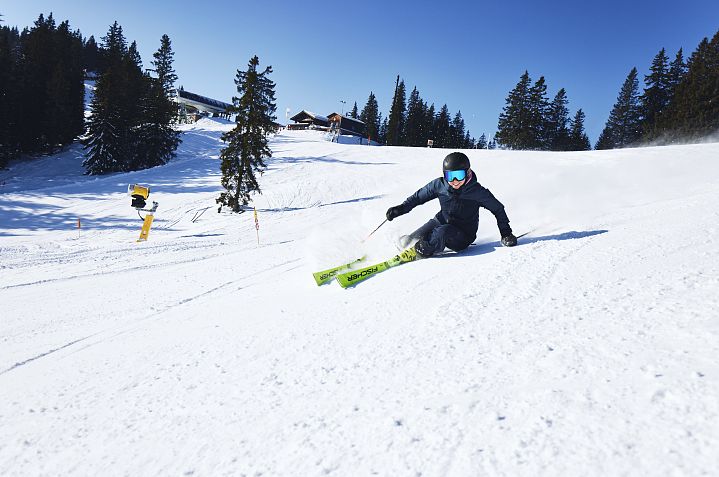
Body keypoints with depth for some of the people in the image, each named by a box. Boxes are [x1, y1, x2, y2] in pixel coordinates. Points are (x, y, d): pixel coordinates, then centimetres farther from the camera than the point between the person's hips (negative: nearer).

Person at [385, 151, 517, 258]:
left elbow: (498, 209, -2)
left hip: (463, 235, -4)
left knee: (442, 232, -37)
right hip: (441, 222, 4)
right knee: (412, 240, -14)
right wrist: (400, 209, -5)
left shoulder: (477, 192, -16)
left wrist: (506, 233, -3)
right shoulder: (439, 185, -9)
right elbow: (419, 196, 5)